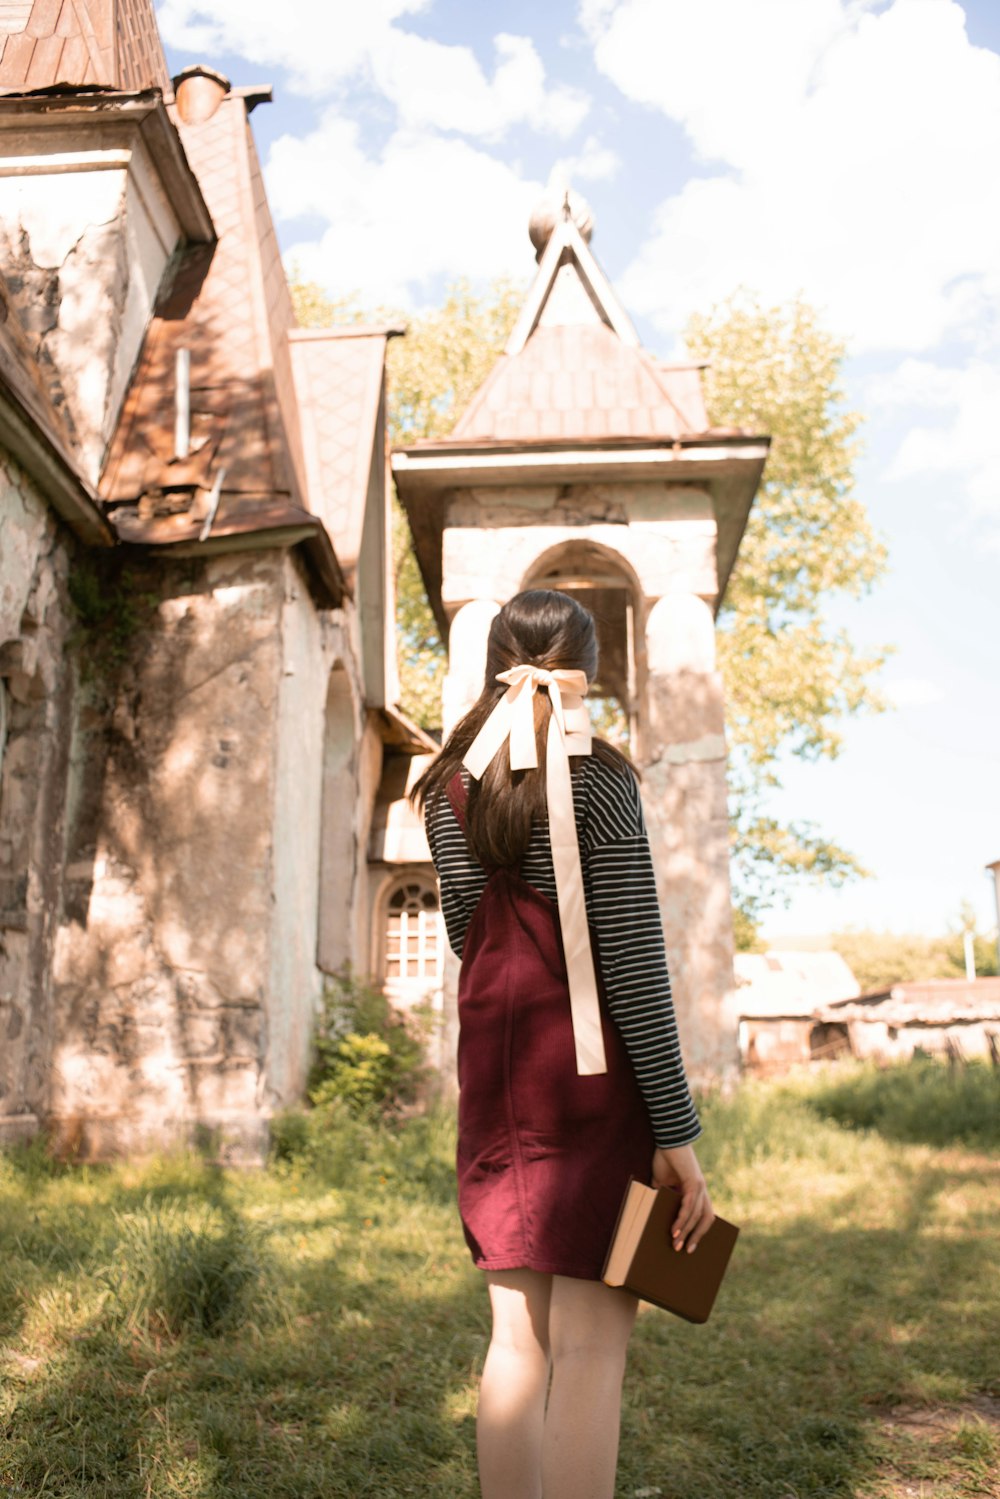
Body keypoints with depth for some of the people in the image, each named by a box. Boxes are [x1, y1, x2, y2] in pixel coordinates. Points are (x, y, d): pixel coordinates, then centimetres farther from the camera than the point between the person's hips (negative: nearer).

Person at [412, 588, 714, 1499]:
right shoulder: (599, 777, -8)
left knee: (519, 1336, 13)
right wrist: (676, 1126, -11)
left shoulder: (450, 786, 8)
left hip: (493, 1066, 6)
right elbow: (633, 959, -13)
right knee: (592, 1343, -1)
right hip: (593, 1068, -6)